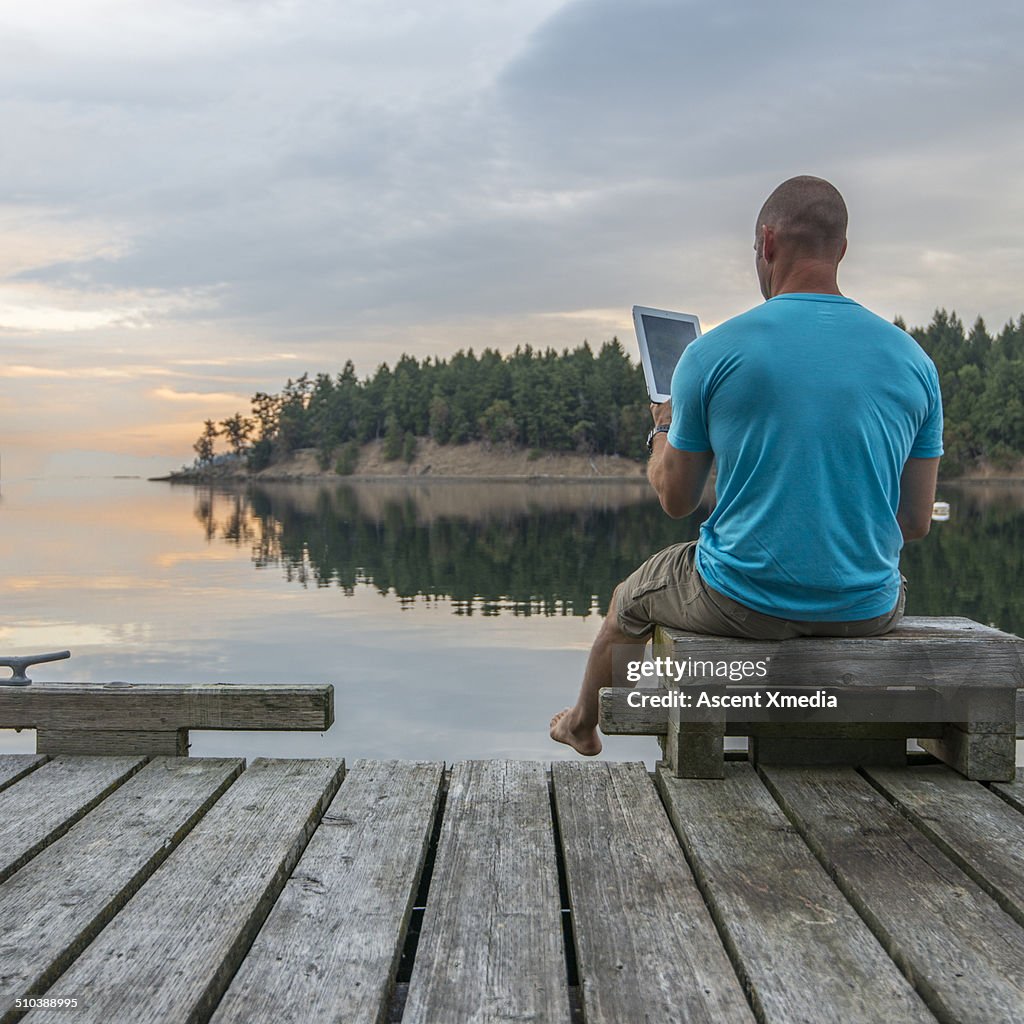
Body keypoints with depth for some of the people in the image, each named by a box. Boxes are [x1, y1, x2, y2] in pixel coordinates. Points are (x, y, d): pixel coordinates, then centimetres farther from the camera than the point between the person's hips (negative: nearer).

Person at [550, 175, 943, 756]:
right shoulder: (913, 359, -2)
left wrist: (663, 433, 21)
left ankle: (583, 725, 56)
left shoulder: (712, 353, -10)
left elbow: (676, 500, 0)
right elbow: (917, 523, 4)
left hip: (742, 603, -2)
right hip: (867, 611, 3)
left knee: (630, 601, 30)